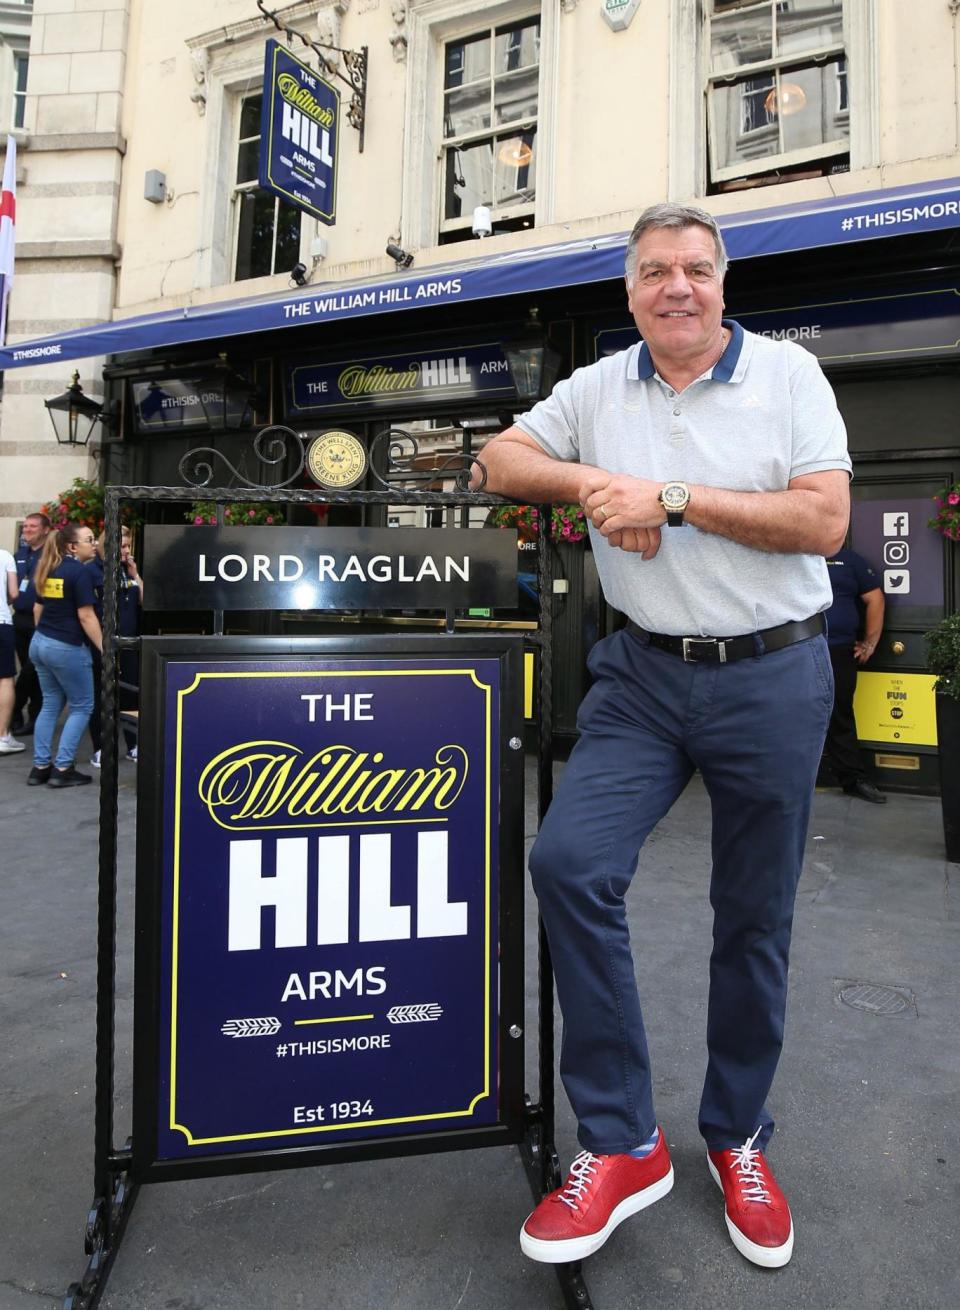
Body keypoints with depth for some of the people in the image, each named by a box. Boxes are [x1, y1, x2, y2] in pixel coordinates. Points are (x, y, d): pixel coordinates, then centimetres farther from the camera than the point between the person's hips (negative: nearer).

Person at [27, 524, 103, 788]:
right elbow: (86, 617, -18)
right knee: (81, 706, 4)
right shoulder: (81, 572, -14)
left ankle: (40, 767, 16)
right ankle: (62, 769, 2)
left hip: (40, 643, 8)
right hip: (67, 647, -8)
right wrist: (105, 650, -15)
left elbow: (38, 609, 18)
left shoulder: (48, 570, 11)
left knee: (51, 705, 16)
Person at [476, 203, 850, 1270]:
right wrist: (589, 481, -8)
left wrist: (672, 497, -15)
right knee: (568, 863, -18)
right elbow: (500, 460, 11)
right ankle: (623, 1142, 2)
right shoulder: (598, 388, 10)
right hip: (644, 674, 2)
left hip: (773, 676, -1)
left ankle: (737, 1138, 34)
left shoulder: (788, 373, 1)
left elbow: (825, 520, -9)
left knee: (755, 920, 9)